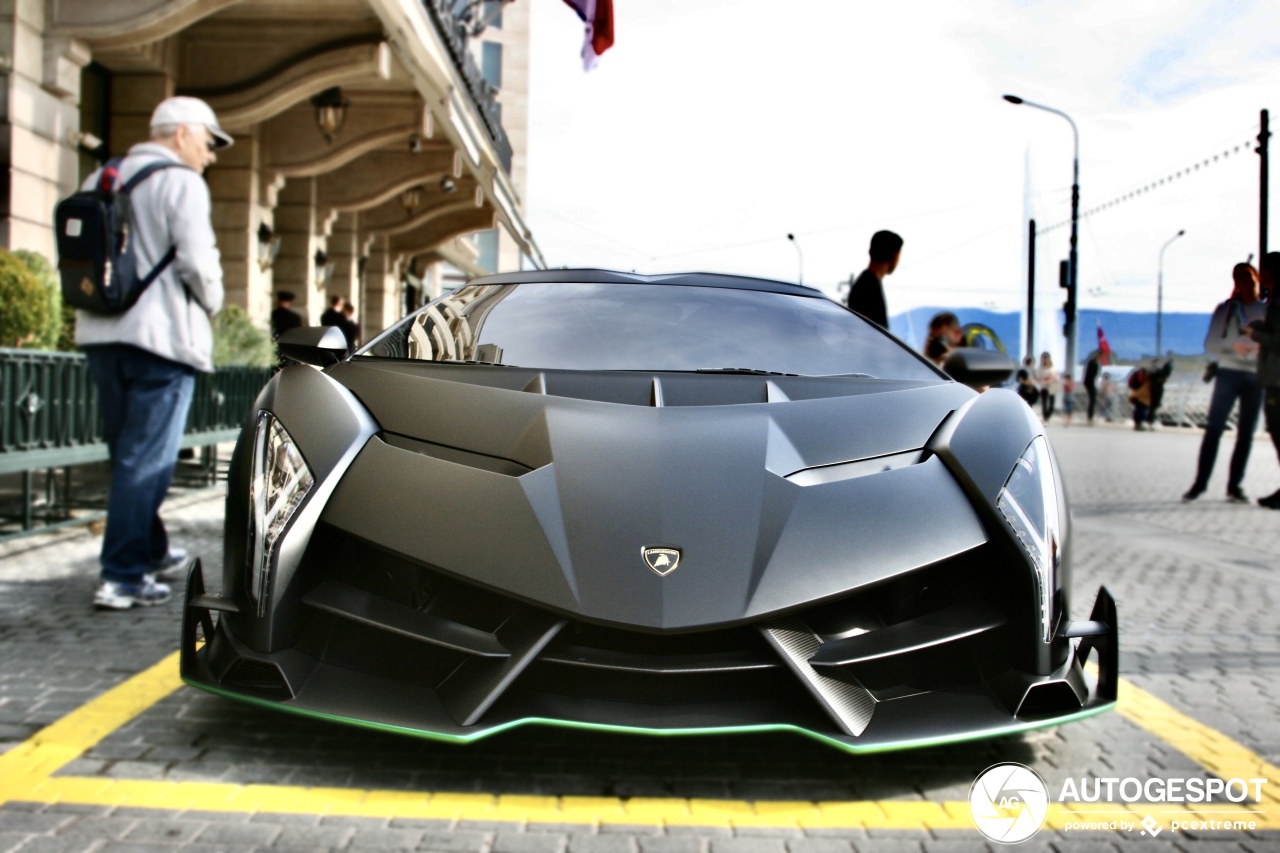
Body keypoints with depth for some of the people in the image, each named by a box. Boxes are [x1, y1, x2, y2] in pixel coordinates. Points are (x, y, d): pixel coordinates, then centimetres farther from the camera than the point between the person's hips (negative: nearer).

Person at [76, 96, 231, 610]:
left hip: (102, 335, 7)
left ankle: (150, 553, 30)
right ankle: (122, 578, -4)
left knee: (128, 456, 17)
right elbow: (197, 262, -15)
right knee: (146, 461, -4)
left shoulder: (99, 181, 15)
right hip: (161, 335, -7)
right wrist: (211, 304, 2)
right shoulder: (181, 183, -7)